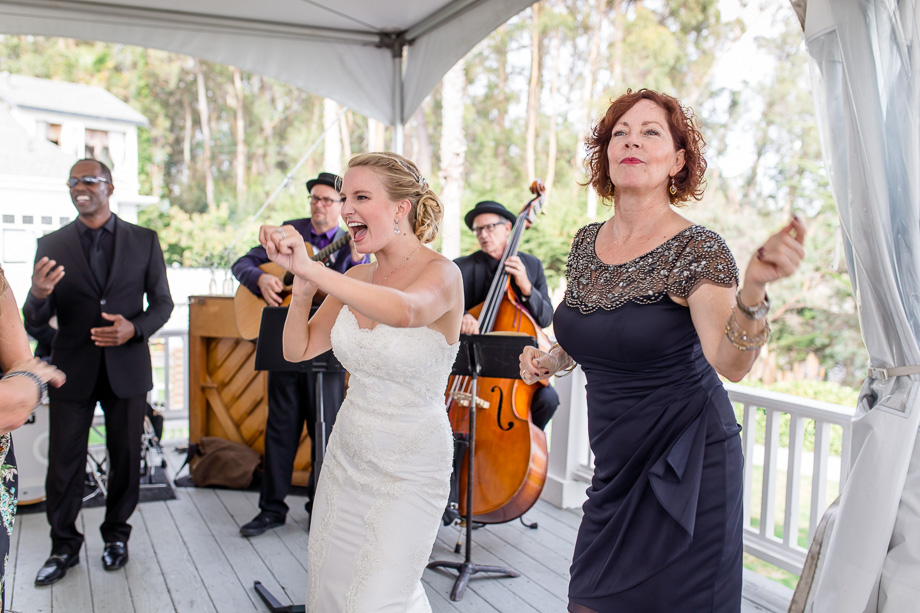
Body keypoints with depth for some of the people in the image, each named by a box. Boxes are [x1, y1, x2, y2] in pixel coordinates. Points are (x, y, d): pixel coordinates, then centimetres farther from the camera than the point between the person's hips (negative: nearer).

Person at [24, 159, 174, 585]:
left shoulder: (144, 241, 3)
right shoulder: (51, 245, 2)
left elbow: (162, 303, 5)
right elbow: (35, 322, 0)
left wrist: (134, 328, -15)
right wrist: (38, 294, -23)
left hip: (126, 368, 0)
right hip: (72, 370, 0)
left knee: (125, 458, 11)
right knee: (63, 463, 5)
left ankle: (116, 535, 31)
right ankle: (64, 546, 24)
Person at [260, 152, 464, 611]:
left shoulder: (441, 274, -16)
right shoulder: (357, 278, 2)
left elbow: (405, 311, -40)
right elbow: (297, 350, 3)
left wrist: (312, 269, -42)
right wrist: (303, 287, -14)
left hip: (410, 473, -6)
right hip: (346, 460, 7)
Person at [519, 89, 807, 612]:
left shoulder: (698, 250, -14)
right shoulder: (586, 242, 2)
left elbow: (730, 363, -28)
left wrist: (753, 291, -45)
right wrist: (551, 360, -2)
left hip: (686, 468, -5)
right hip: (617, 464, 5)